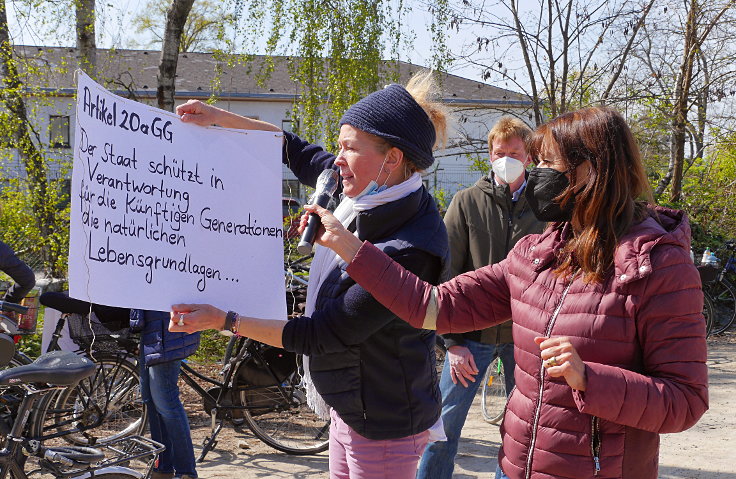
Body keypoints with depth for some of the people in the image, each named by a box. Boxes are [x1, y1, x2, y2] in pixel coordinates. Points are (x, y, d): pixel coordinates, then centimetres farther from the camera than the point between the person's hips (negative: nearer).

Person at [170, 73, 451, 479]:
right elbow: (299, 153, 14)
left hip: (383, 428, -8)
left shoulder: (407, 252, -29)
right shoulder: (363, 200, -4)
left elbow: (318, 335, -24)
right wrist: (220, 118, 10)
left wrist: (222, 320, -19)